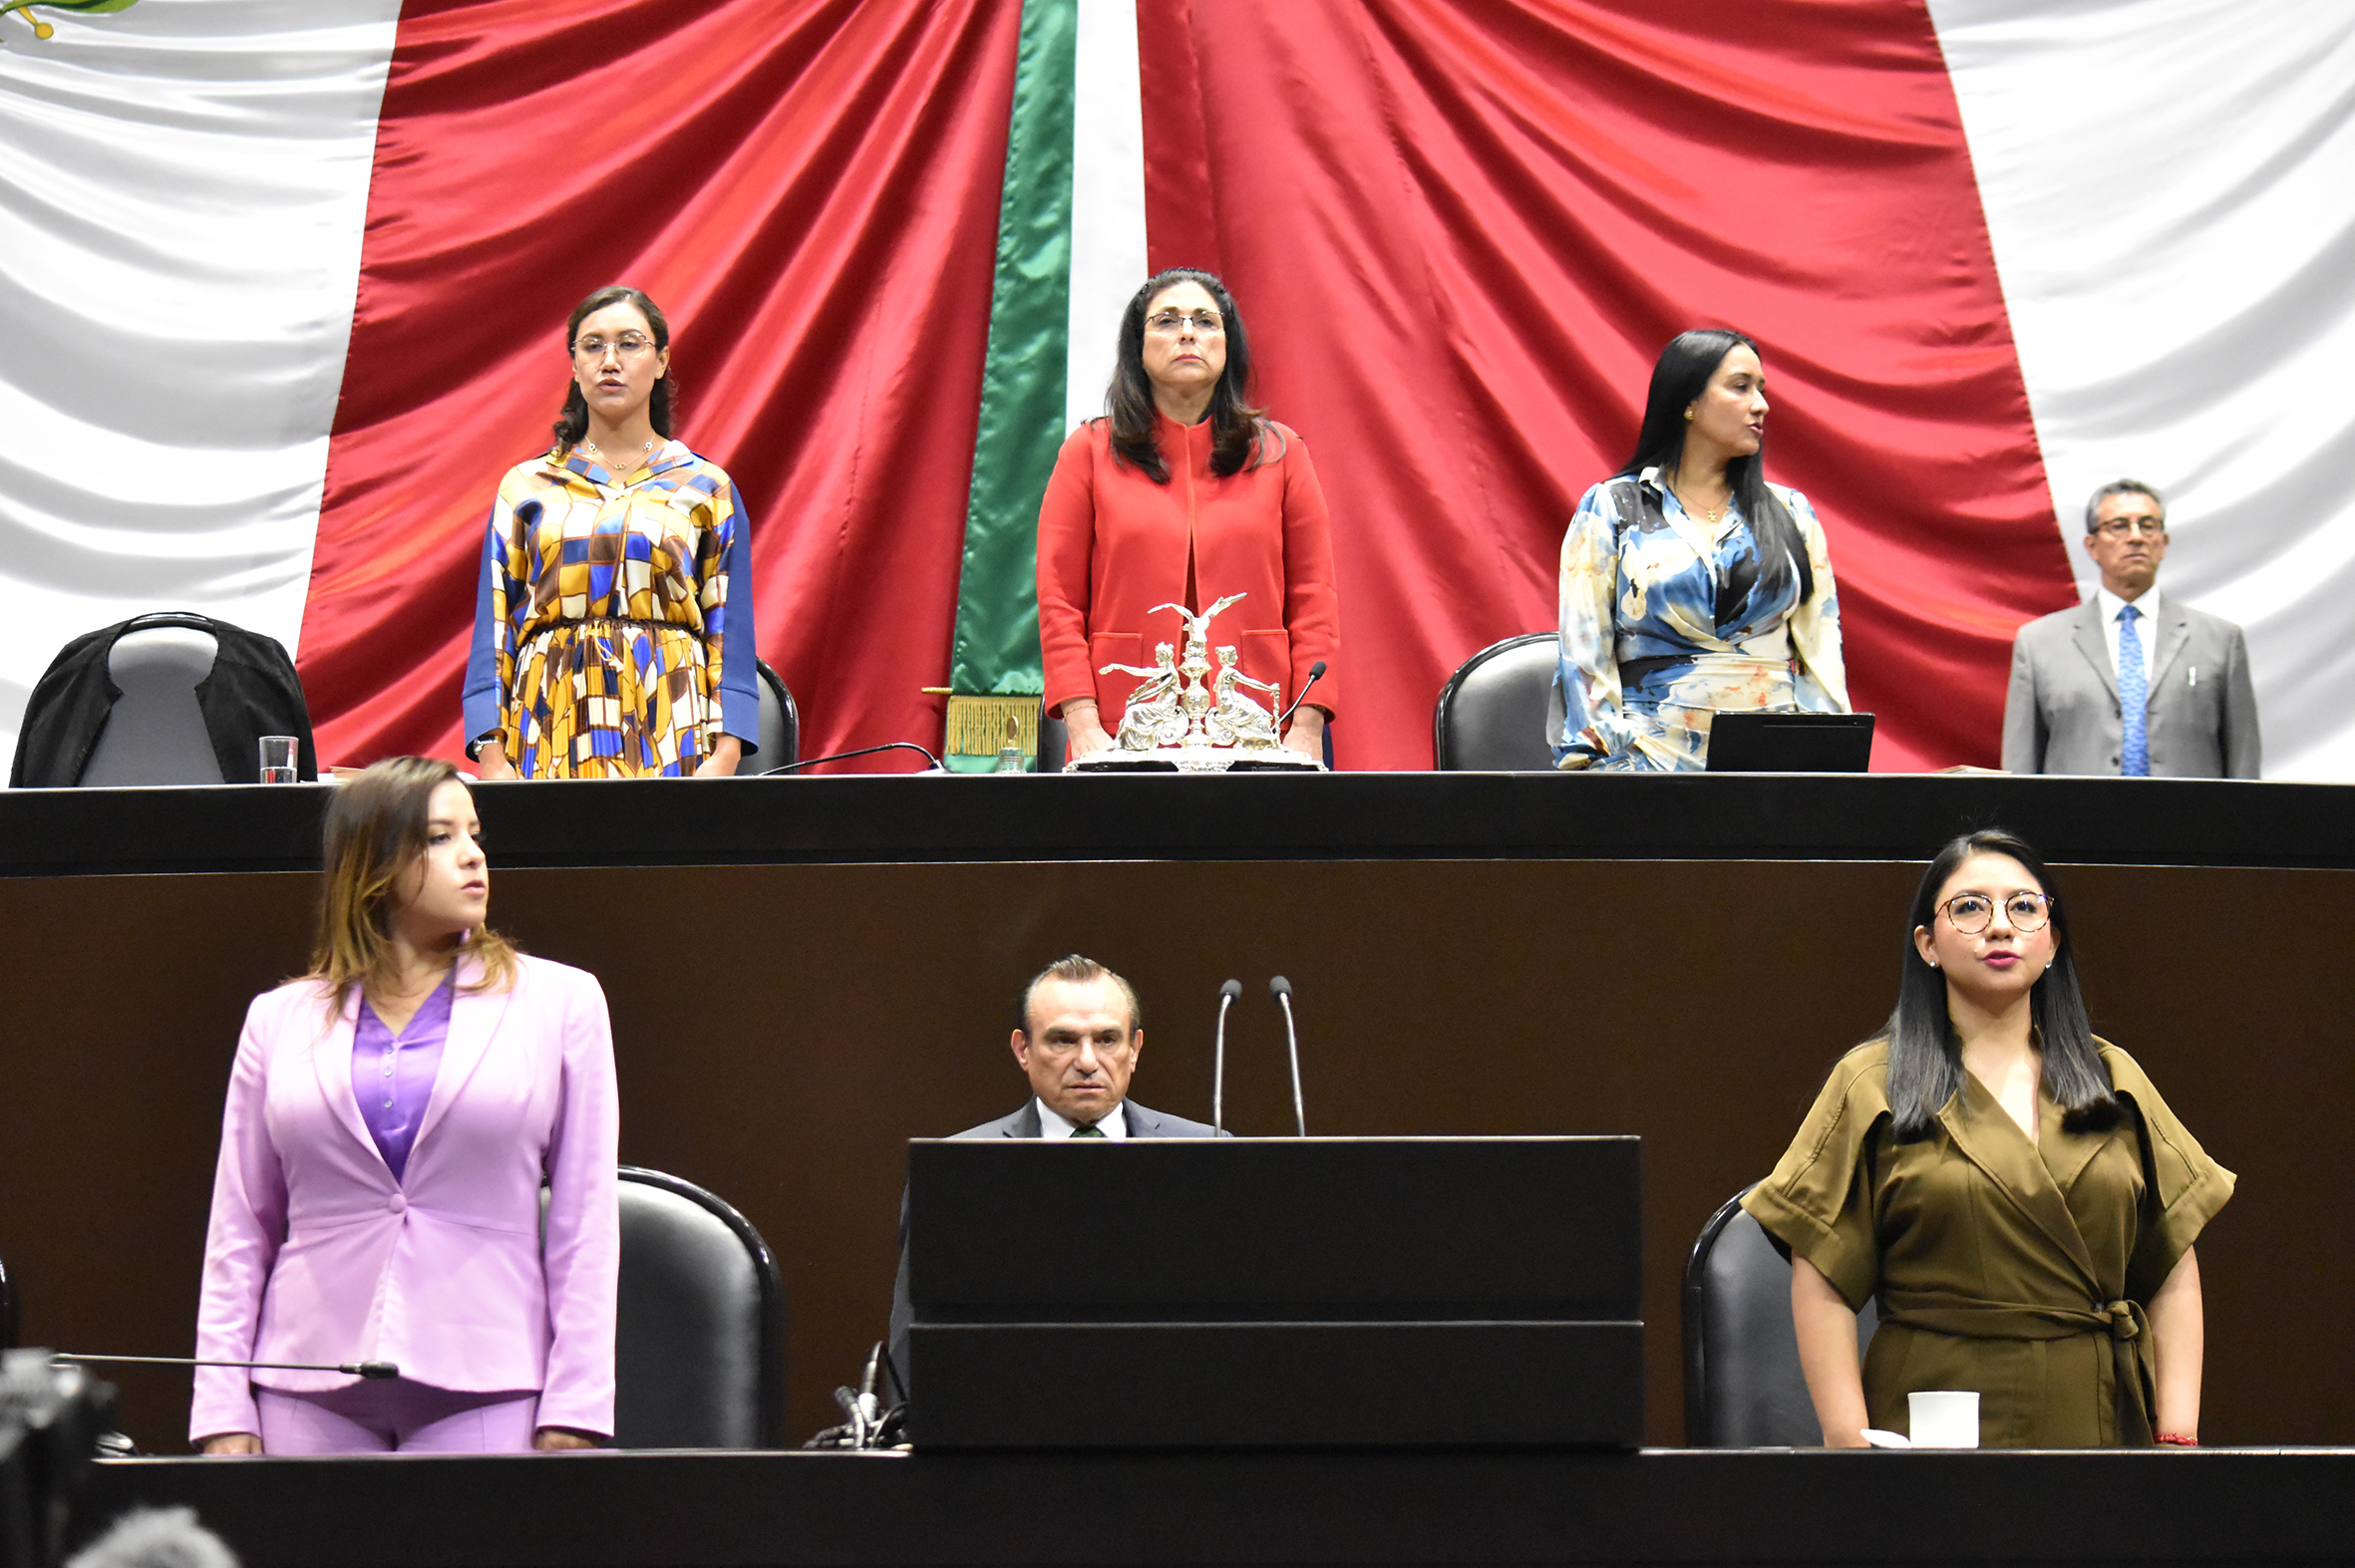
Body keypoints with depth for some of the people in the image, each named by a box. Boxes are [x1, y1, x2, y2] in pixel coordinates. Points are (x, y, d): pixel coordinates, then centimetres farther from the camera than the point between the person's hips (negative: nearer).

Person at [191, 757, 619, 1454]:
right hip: (310, 1391, 1)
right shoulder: (279, 1019, 11)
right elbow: (238, 1232, 11)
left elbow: (586, 1224, 4)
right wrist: (224, 1415, 3)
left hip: (486, 1390, -1)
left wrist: (573, 1415, -3)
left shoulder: (558, 1000, 7)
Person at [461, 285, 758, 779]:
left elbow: (731, 633, 6)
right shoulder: (525, 487, 13)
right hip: (554, 732, 1)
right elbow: (492, 631, 9)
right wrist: (492, 757, -3)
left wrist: (725, 756, -7)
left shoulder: (706, 488, 10)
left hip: (669, 733, -1)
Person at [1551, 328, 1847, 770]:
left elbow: (1822, 648, 15)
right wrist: (1605, 764, -8)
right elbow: (1584, 655, 4)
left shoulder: (1790, 513, 18)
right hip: (1655, 754, -2)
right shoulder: (1611, 509, 9)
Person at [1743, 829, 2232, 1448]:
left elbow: (2175, 1271, 7)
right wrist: (1851, 1444, -12)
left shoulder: (2115, 1079, 10)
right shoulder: (1873, 1085, 0)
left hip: (2097, 1418, 3)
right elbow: (1822, 1285, -4)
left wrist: (2177, 1436, -1)